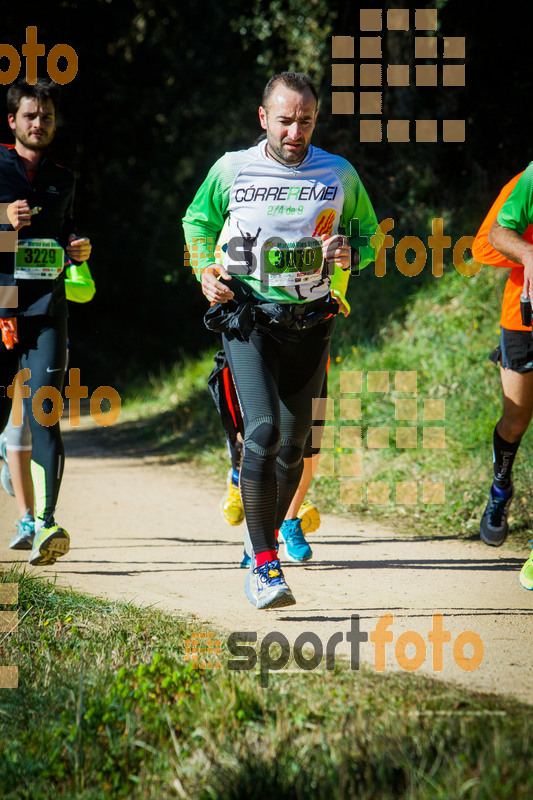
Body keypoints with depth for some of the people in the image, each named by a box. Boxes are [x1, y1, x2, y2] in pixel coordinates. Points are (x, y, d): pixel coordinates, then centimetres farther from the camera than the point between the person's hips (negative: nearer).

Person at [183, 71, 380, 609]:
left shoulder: (341, 176, 2)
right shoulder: (231, 170, 0)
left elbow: (368, 233, 16)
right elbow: (198, 220, 16)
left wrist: (351, 254, -7)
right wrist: (205, 271, -1)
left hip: (309, 323, 3)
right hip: (247, 319, -3)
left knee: (293, 444, 9)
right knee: (263, 432, -18)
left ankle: (271, 533, 33)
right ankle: (264, 565, -16)